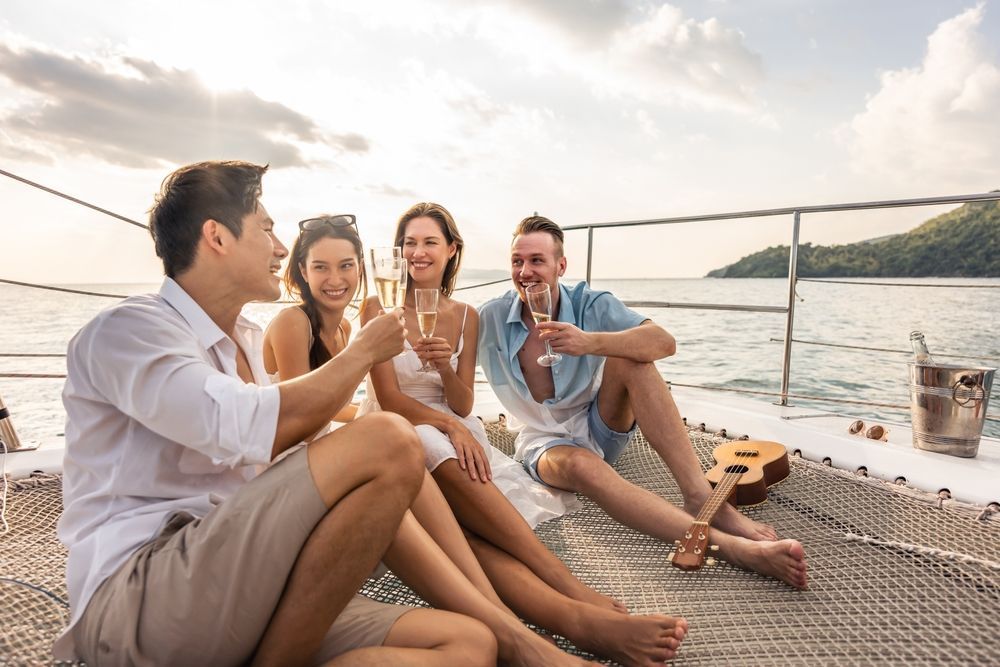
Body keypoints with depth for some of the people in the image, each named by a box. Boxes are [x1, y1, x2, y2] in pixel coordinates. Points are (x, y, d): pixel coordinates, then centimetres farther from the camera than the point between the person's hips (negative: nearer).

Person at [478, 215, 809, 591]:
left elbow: (664, 341, -28)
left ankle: (699, 494, -35)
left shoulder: (590, 305, -12)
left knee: (630, 357, -27)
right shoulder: (490, 318, -10)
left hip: (600, 428, 2)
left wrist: (590, 342, -44)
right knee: (578, 464, -39)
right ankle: (729, 545, -50)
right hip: (544, 440, -1)